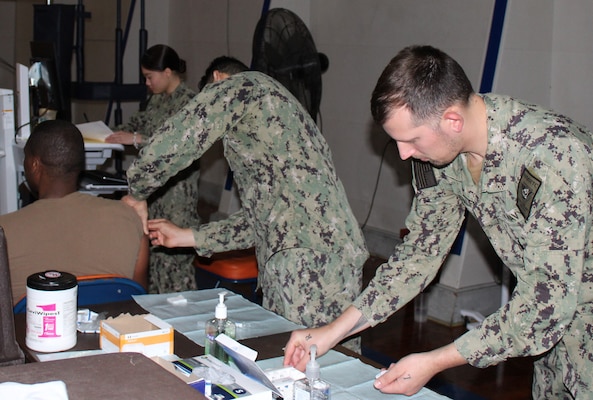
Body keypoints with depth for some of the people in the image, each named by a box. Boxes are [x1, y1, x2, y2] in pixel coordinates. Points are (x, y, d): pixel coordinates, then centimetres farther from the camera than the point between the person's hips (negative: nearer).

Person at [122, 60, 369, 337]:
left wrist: (137, 194, 8)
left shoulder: (242, 87, 1)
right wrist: (186, 236, 26)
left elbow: (171, 145, -10)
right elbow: (258, 218, 23)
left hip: (310, 260, -9)